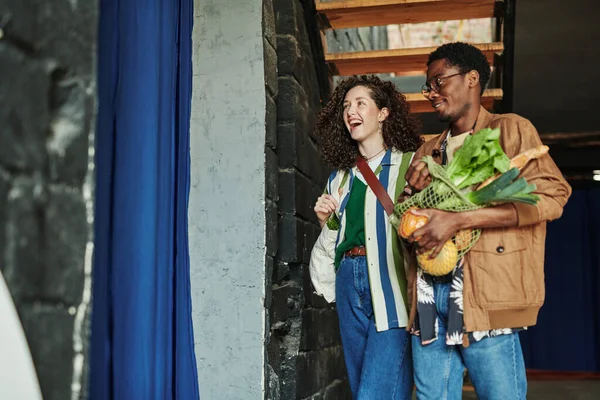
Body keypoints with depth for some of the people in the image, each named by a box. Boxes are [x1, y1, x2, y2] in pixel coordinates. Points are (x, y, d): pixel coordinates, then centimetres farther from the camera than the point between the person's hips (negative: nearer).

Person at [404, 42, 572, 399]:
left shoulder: (510, 130, 3)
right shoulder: (427, 153, 20)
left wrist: (459, 220, -18)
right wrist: (414, 193, 0)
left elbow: (552, 195, -11)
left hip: (484, 290, -5)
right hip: (429, 293, 5)